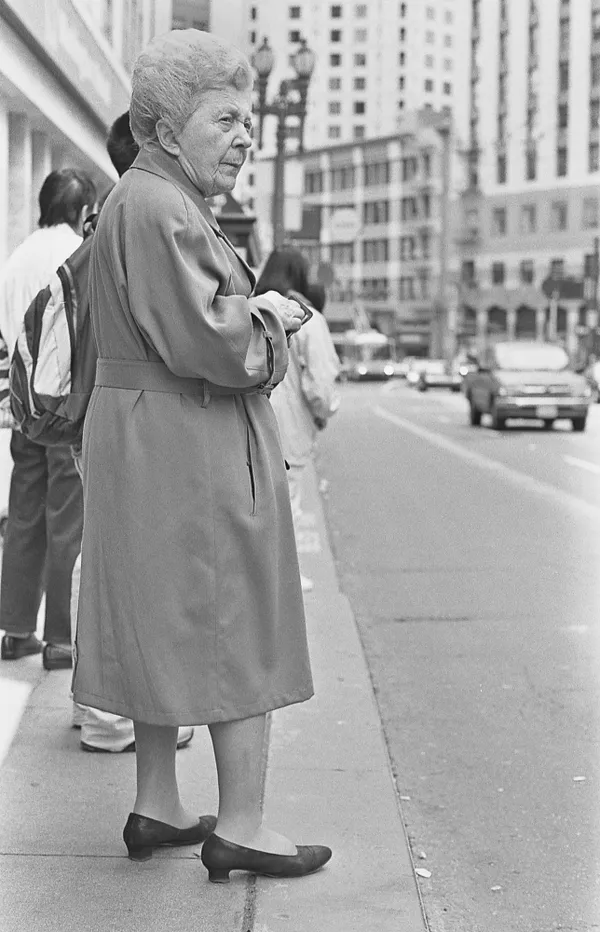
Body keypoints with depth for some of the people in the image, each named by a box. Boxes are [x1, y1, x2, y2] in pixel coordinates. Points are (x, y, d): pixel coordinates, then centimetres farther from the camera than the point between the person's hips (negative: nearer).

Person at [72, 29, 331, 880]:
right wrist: (269, 320, -7)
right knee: (238, 627, -2)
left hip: (148, 447, 11)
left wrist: (255, 314, 2)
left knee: (163, 629, 15)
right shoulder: (157, 210, -18)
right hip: (190, 449, -11)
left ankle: (156, 809, 24)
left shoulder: (168, 202, 17)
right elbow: (207, 340, -26)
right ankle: (238, 826, 5)